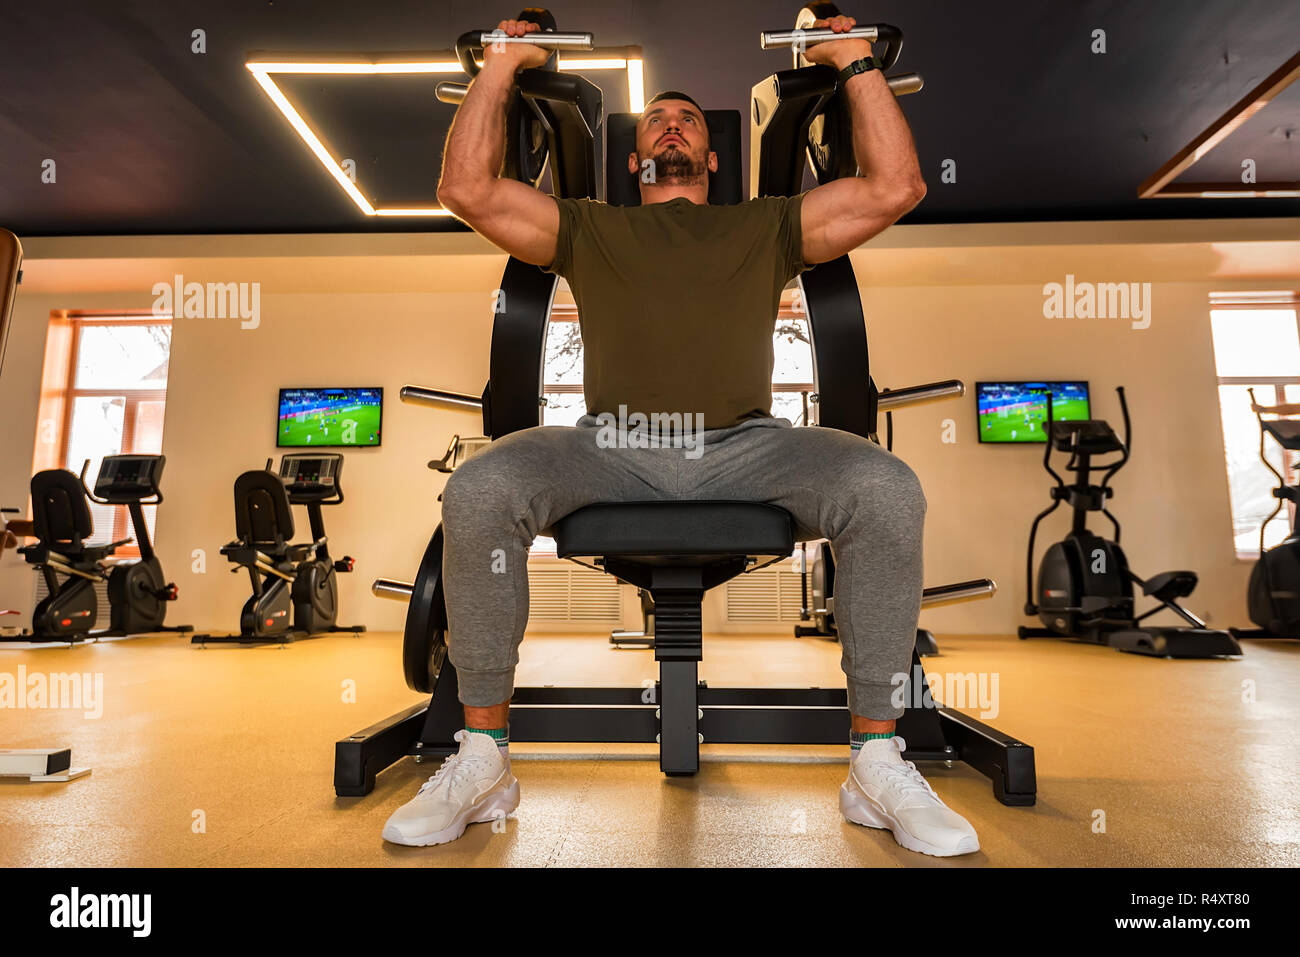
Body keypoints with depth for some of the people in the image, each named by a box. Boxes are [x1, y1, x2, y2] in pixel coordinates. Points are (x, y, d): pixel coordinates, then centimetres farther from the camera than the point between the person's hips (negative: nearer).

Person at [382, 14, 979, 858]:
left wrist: (857, 63, 22)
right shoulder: (589, 228, 26)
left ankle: (878, 764, -14)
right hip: (611, 448, 0)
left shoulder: (767, 226, 26)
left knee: (888, 491, -27)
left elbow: (895, 187, 17)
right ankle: (482, 761, -11)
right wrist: (501, 65, 22)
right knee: (478, 492, -27)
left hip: (744, 446, 1)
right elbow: (468, 188, 15)